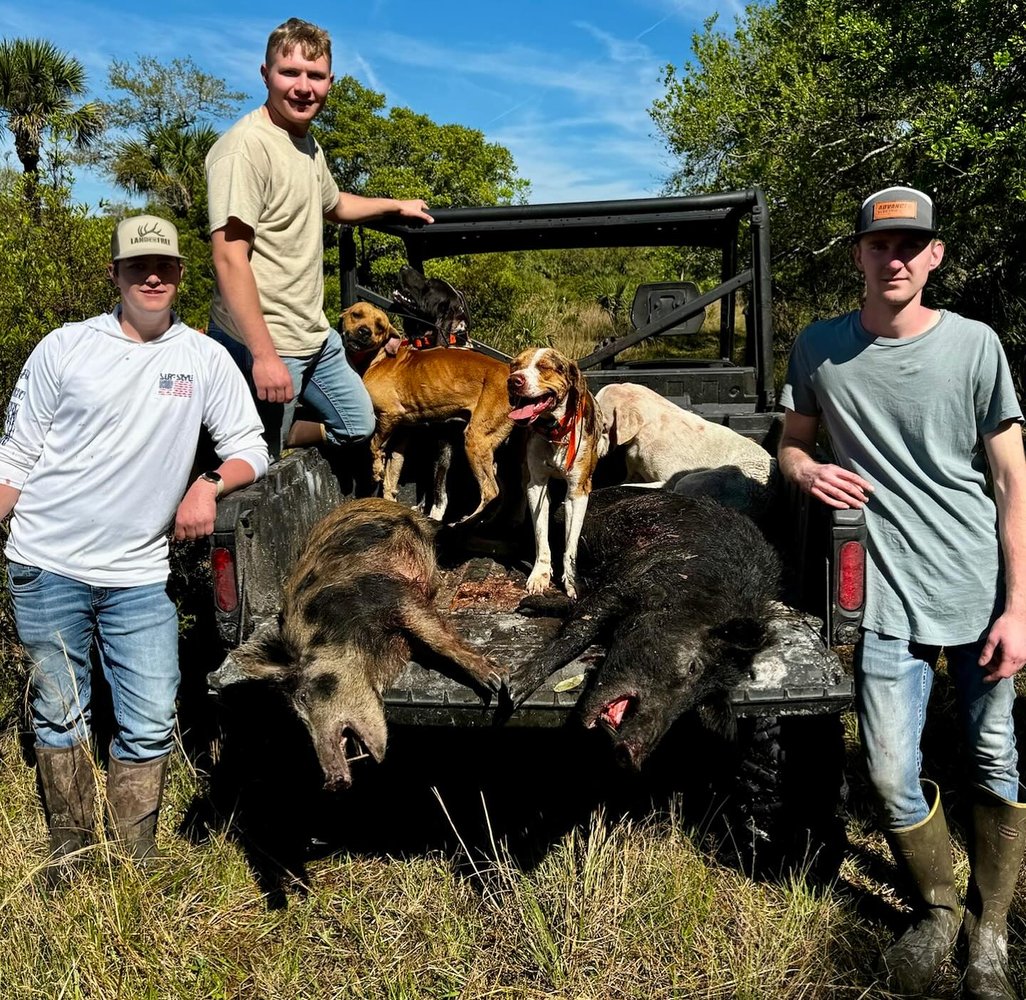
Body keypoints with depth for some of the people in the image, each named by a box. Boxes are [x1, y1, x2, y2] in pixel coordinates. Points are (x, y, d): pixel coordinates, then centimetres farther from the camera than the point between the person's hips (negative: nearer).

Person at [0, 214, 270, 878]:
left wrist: (210, 482, -16)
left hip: (139, 575, 0)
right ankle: (71, 855, 30)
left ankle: (136, 866, 19)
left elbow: (251, 448, 3)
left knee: (151, 728, 1)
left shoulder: (205, 358, 3)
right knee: (59, 718, 11)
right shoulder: (64, 348, 2)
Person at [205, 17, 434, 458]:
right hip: (262, 342, -9)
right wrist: (264, 355, -27)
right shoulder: (246, 147, -18)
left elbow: (333, 204, 33)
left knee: (357, 425, 19)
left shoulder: (308, 145, 10)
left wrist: (397, 205, 43)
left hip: (315, 335, 9)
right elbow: (230, 260, -24)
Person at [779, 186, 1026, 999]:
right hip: (889, 598, 1)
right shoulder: (820, 348, 2)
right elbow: (792, 442, 15)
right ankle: (936, 911, 30)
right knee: (893, 777, 1)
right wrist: (805, 471, -10)